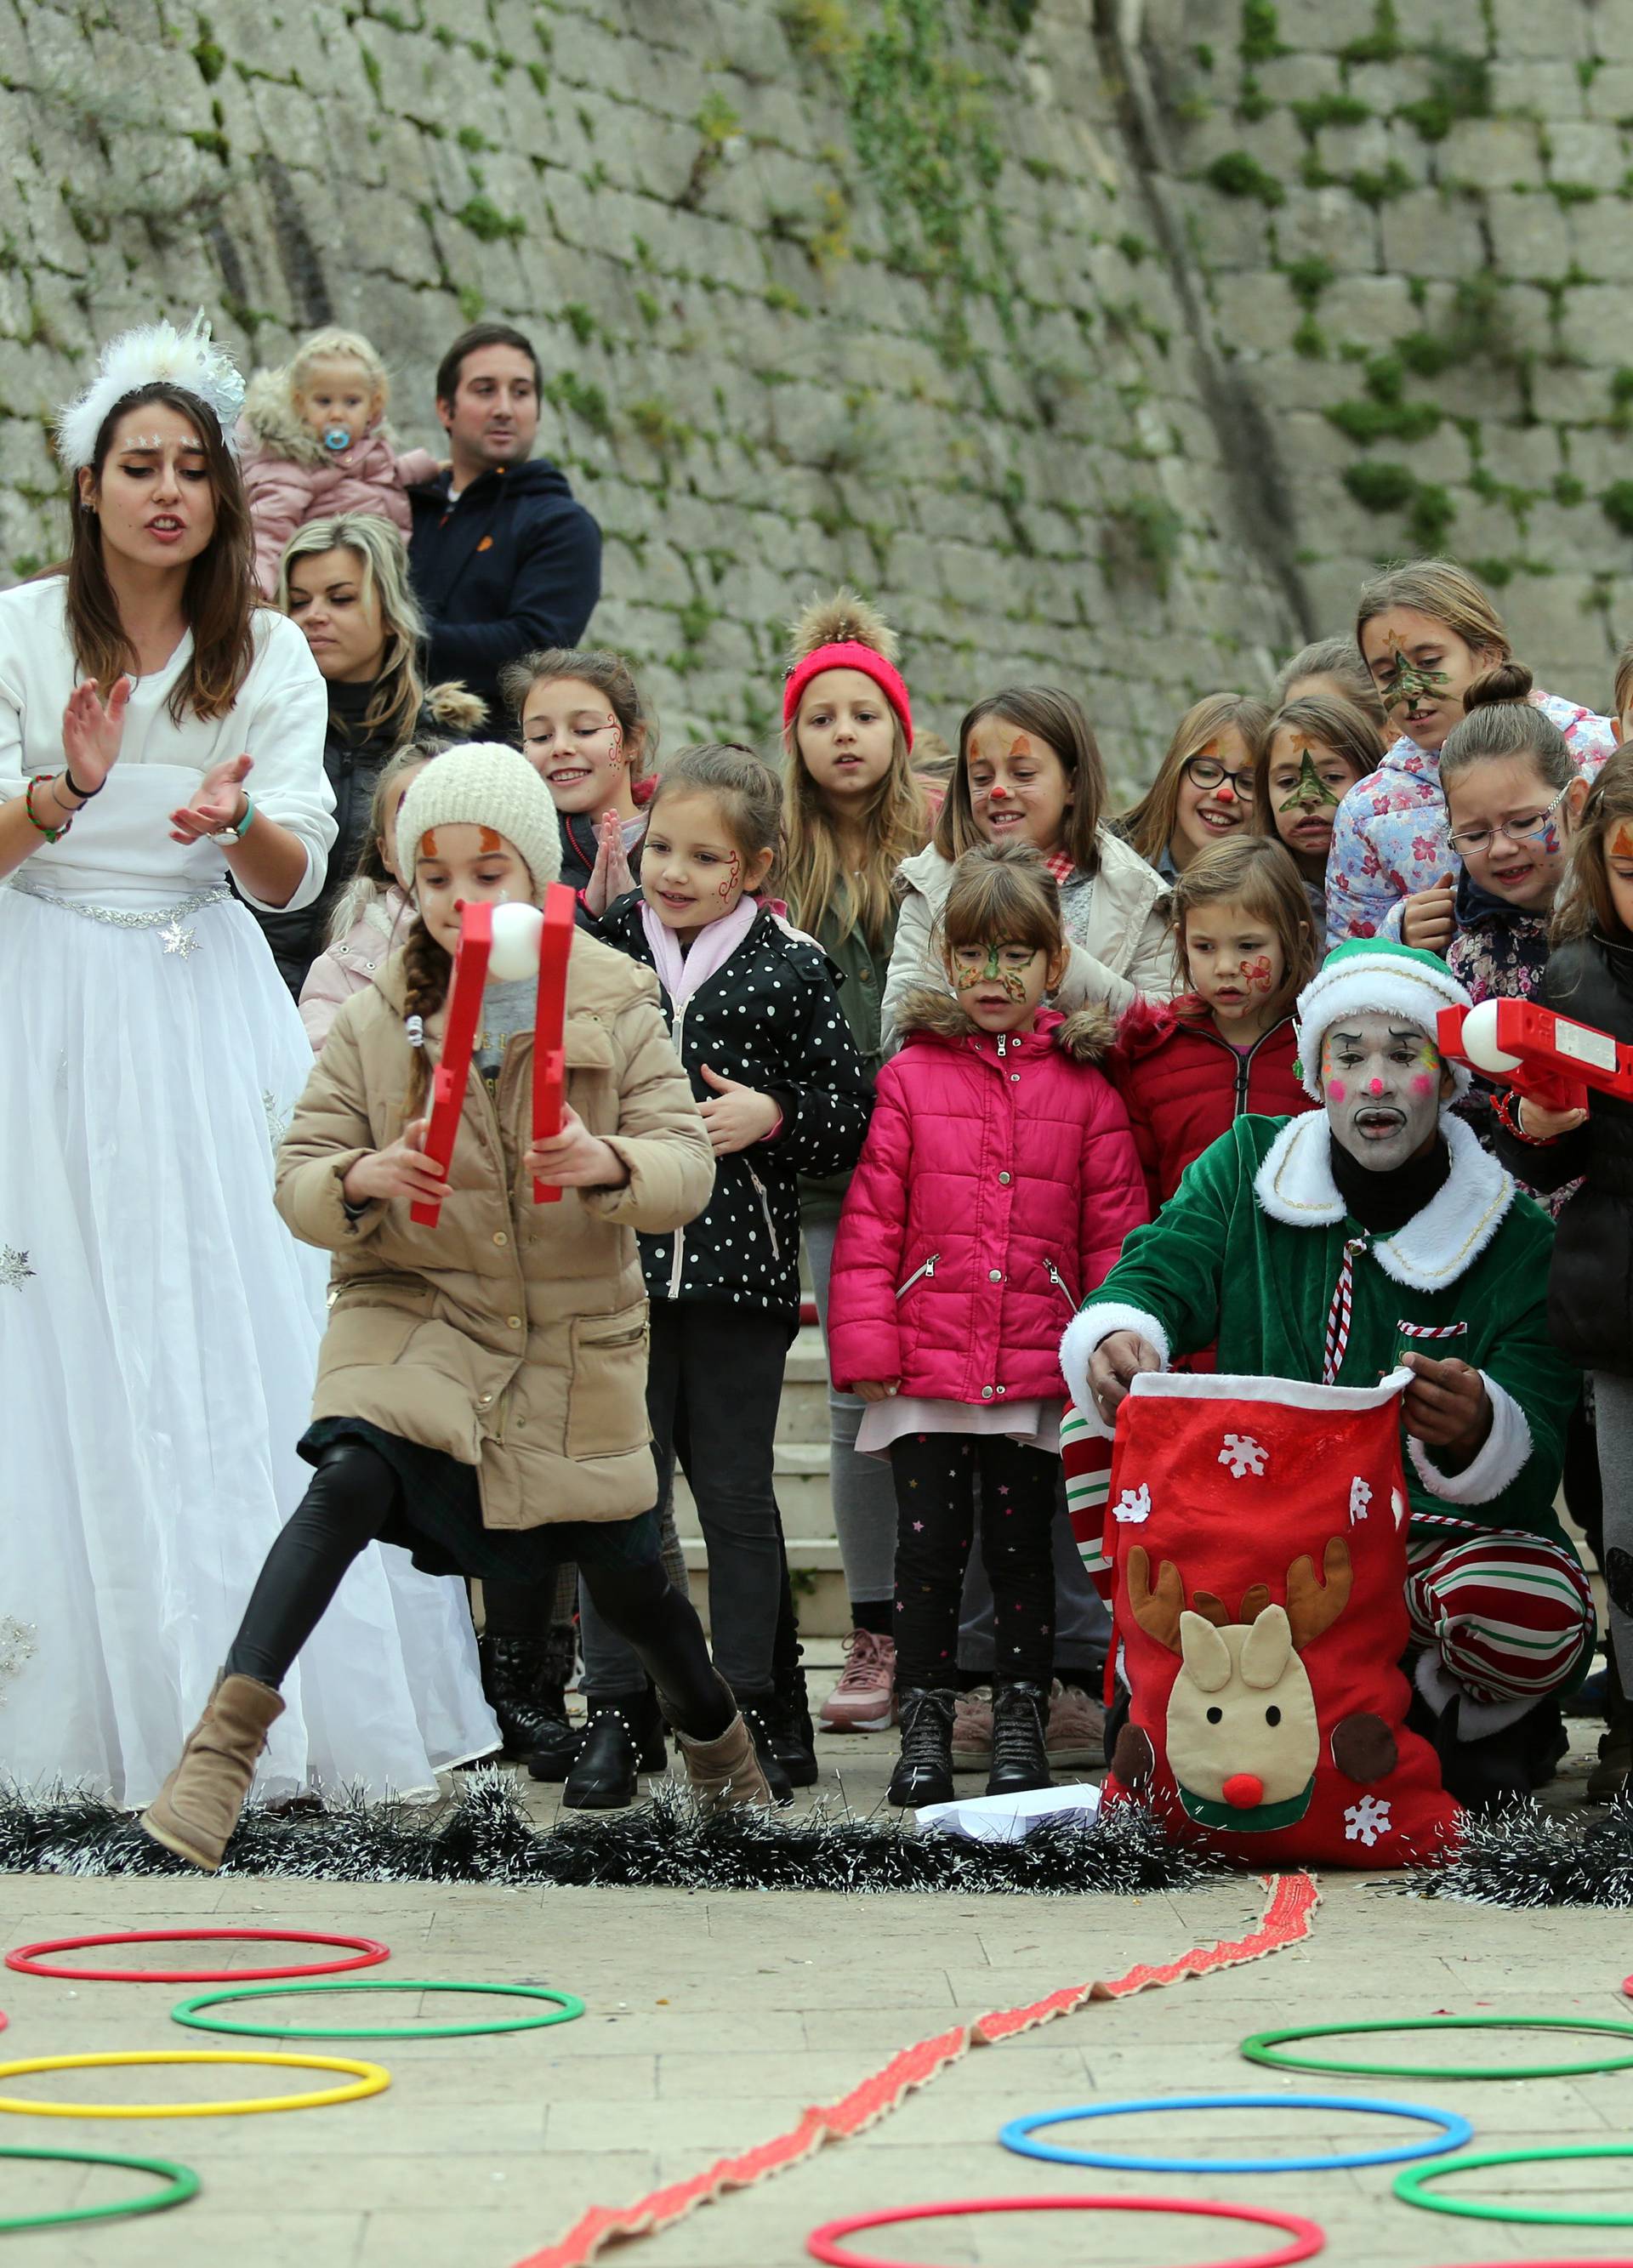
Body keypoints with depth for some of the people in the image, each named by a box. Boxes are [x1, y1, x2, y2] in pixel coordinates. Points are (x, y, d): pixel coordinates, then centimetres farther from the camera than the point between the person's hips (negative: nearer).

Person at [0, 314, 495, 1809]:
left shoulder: (268, 655, 6)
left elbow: (295, 879, -2)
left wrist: (234, 820, -24)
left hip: (212, 1022, 2)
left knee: (258, 1341, -3)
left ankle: (309, 1707, 1)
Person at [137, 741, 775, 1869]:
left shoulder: (618, 1010, -2)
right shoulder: (375, 1022, -1)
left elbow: (688, 1166, -9)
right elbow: (297, 1178, -2)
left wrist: (610, 1164, -32)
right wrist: (359, 1182, -26)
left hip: (576, 1333, 1)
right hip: (412, 1311, -1)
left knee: (624, 1569, 8)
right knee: (352, 1476, -29)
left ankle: (715, 1729, 41)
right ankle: (225, 1745, -34)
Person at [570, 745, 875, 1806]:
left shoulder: (791, 972, -1)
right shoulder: (603, 947, 4)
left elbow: (853, 1114, 2)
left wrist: (772, 1117, -14)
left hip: (738, 1276, -2)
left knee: (737, 1493, 7)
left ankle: (758, 1708, 18)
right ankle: (622, 1712, 12)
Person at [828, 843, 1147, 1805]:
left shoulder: (1086, 1088, 4)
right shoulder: (911, 1076, 2)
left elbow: (1117, 1233, 4)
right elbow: (871, 1223, 1)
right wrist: (867, 1347, -5)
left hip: (1039, 1368, 0)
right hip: (928, 1362, 0)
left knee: (1023, 1546, 8)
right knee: (930, 1546, 4)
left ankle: (1021, 1723, 18)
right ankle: (925, 1724, 14)